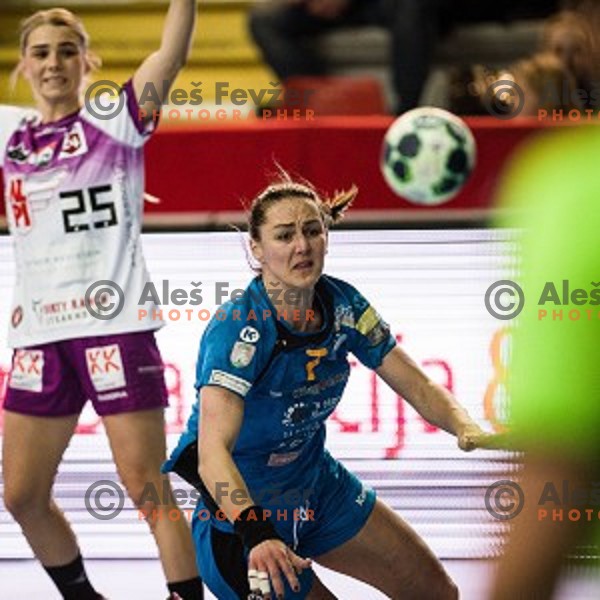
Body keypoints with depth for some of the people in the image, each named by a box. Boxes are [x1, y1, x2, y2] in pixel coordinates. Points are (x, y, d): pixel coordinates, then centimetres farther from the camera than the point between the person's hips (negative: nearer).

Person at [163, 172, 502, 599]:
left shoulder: (343, 305, -10)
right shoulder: (237, 328, -29)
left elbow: (417, 386, -4)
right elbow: (213, 450, -40)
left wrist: (467, 430, -25)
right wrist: (256, 534, -56)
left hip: (317, 483, 7)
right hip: (239, 509, -7)